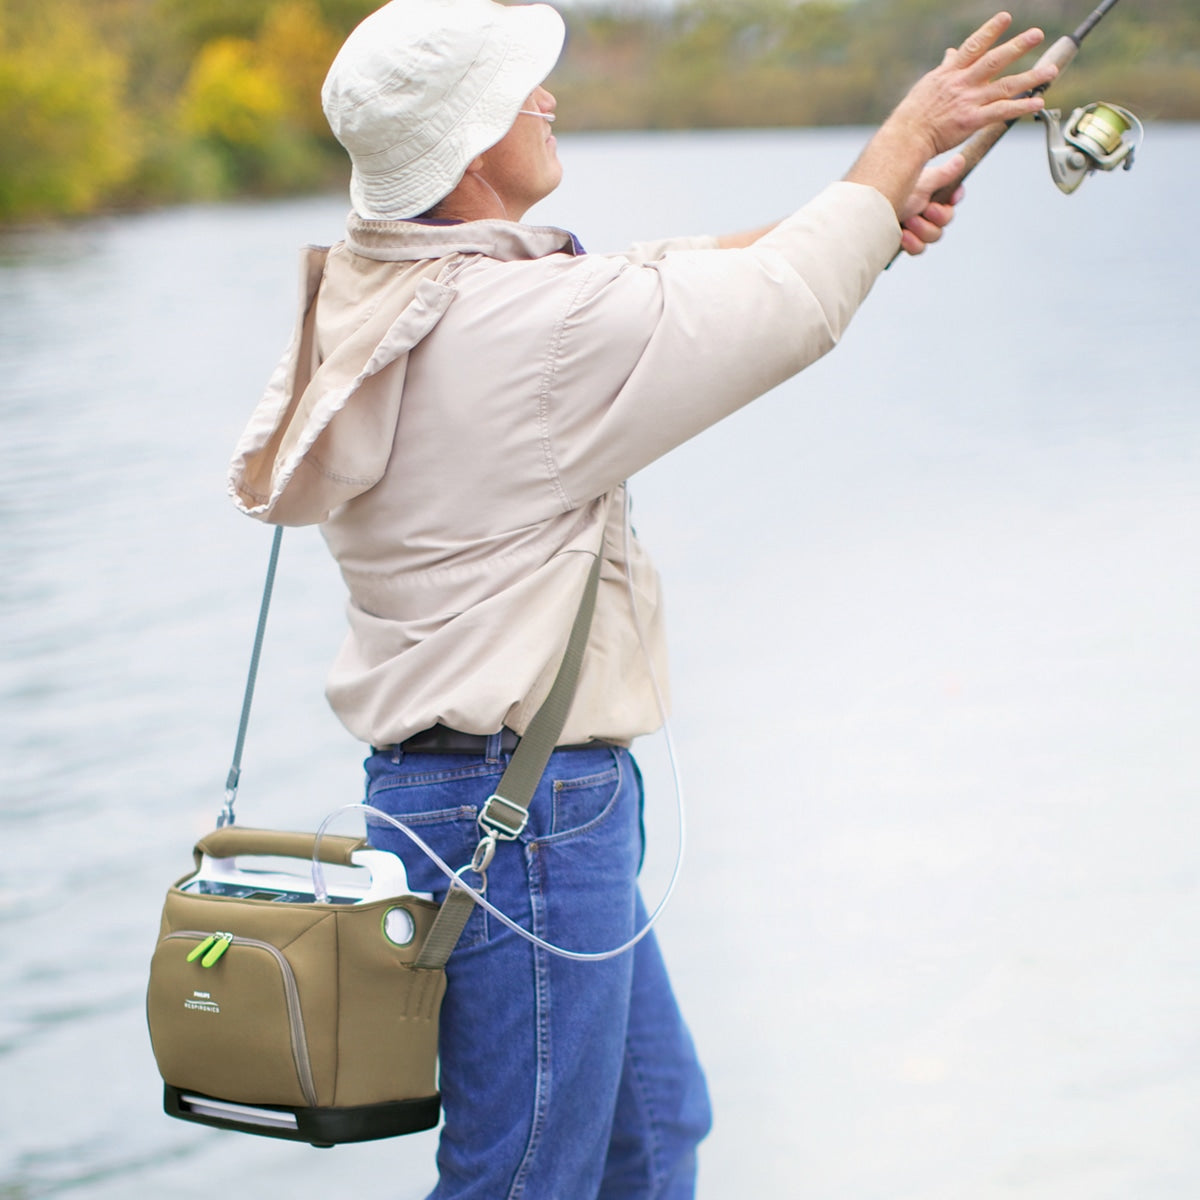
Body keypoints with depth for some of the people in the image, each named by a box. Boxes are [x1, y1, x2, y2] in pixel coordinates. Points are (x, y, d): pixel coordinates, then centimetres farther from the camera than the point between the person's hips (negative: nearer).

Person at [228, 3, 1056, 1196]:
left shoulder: (370, 300, 5)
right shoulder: (522, 328, -22)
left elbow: (657, 290, 13)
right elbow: (783, 306, -11)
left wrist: (871, 215, 9)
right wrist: (911, 132, 2)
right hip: (528, 814, -10)